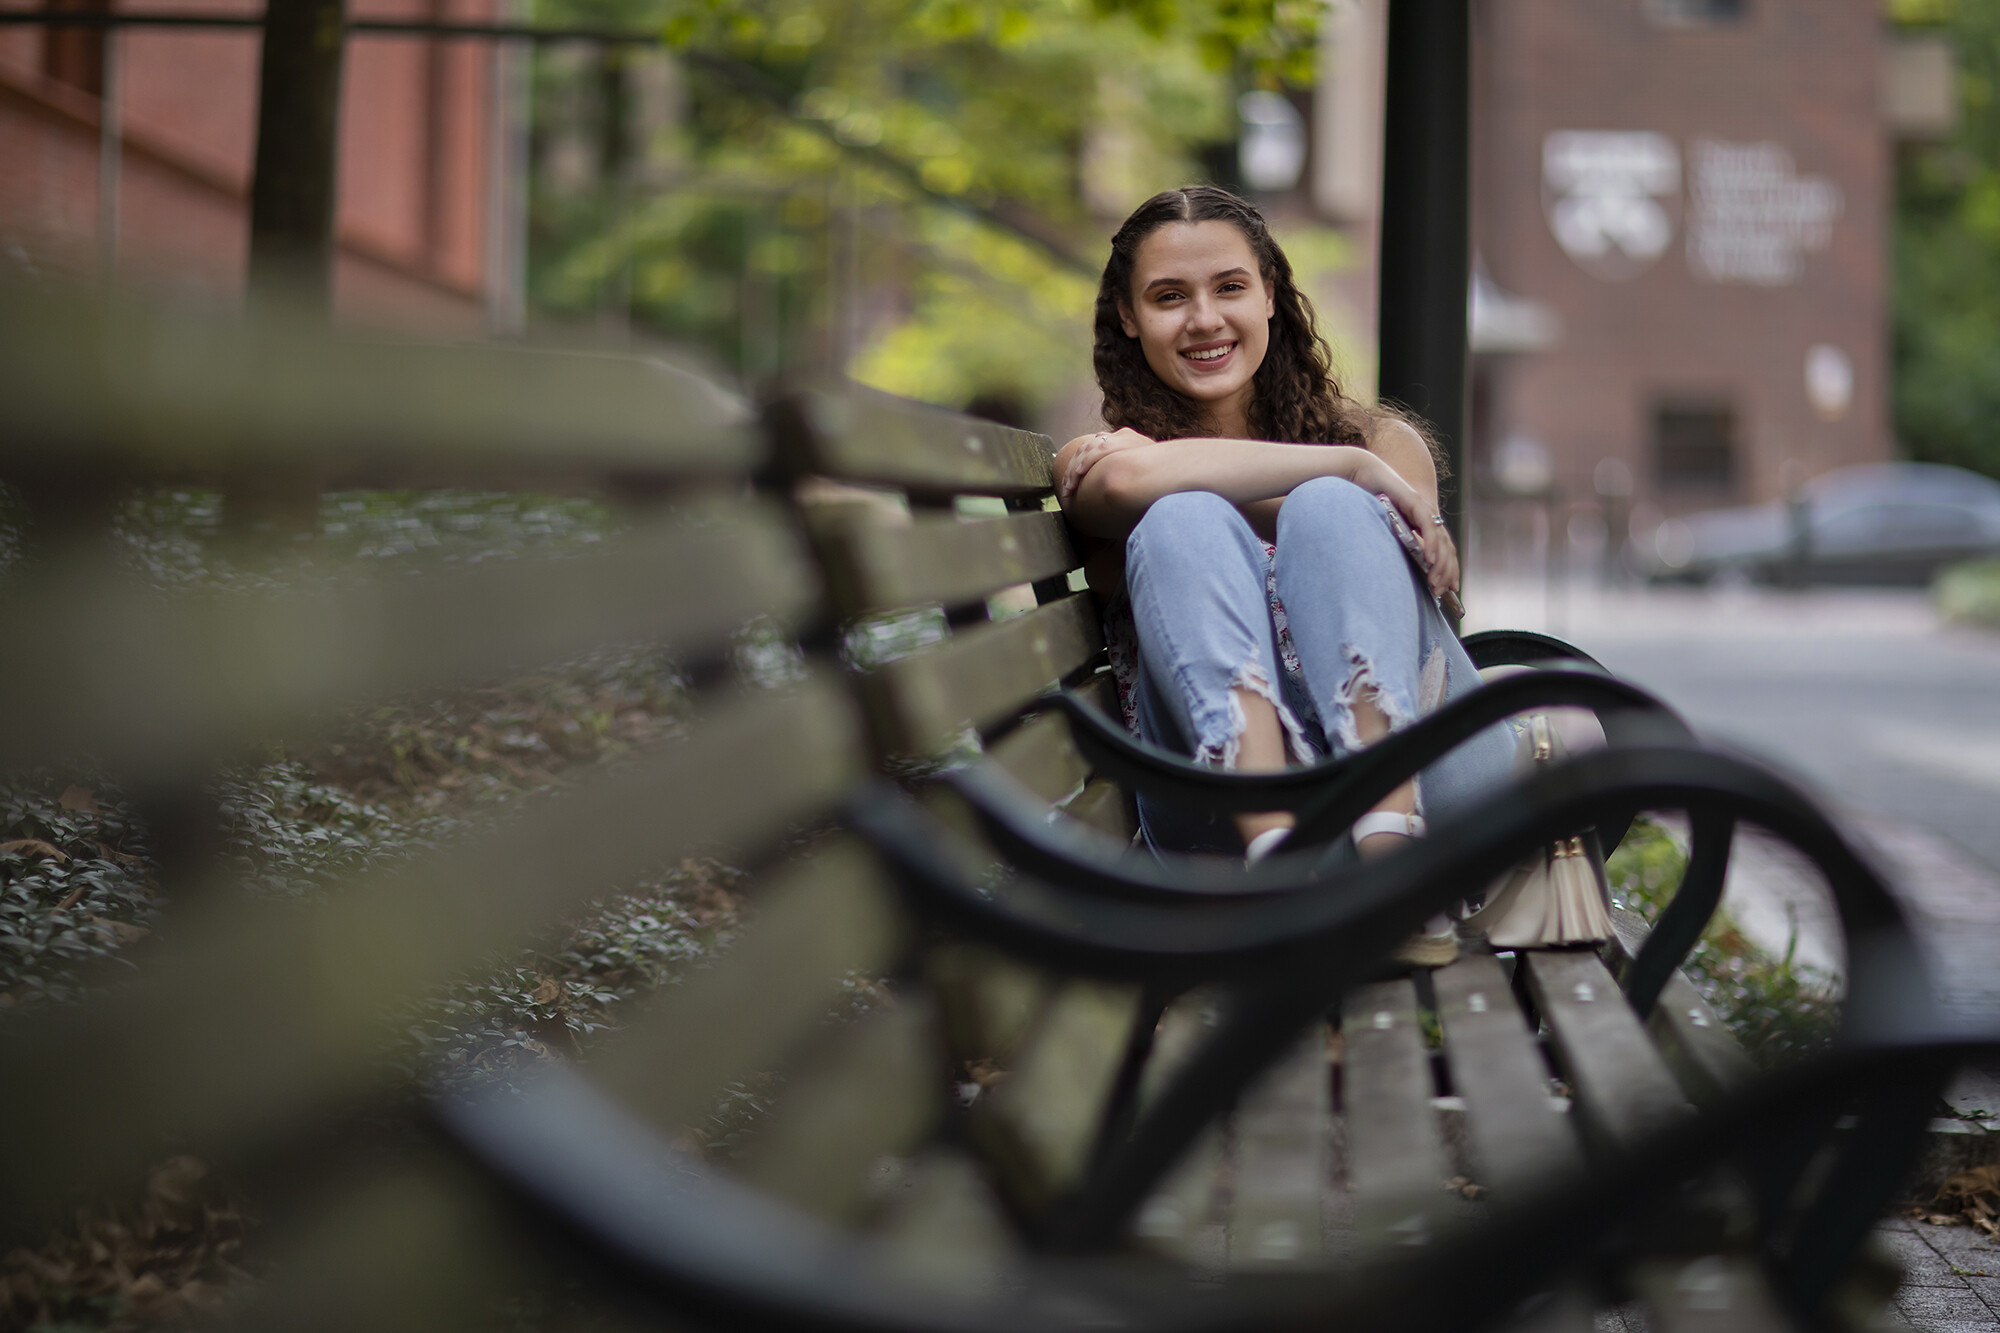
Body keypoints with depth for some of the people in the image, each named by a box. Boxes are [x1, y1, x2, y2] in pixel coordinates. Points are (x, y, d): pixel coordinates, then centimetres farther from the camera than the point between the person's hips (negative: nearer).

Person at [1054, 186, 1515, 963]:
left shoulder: (1382, 441, 22)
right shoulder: (1092, 463, 17)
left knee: (1327, 509, -19)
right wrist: (1352, 469, -9)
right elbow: (1133, 480, -10)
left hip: (1422, 774, 1)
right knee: (1185, 520, -20)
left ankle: (1392, 851, -42)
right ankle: (1276, 850, -45)